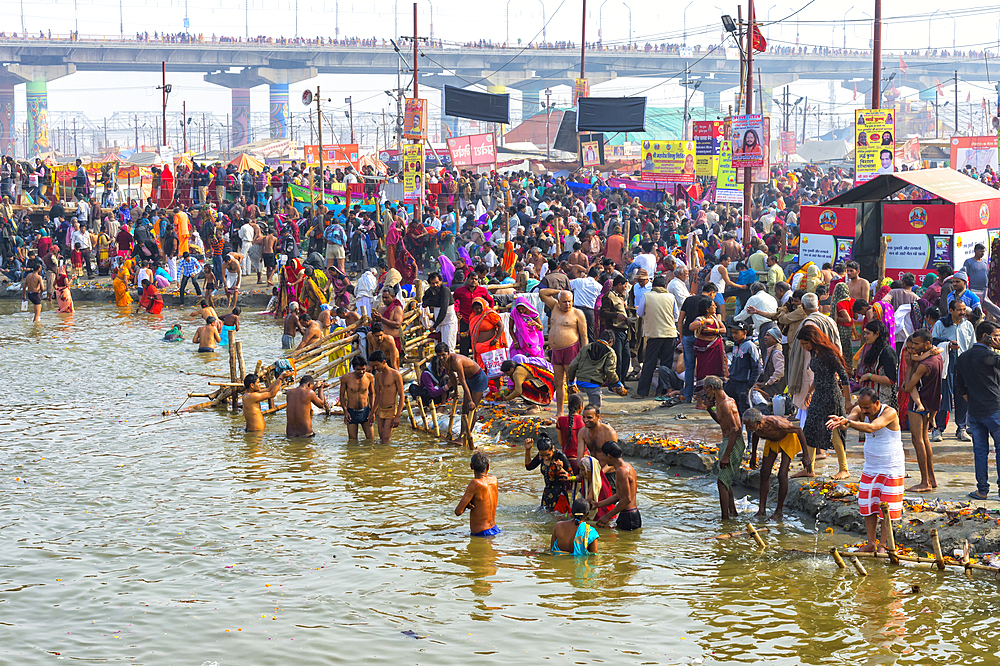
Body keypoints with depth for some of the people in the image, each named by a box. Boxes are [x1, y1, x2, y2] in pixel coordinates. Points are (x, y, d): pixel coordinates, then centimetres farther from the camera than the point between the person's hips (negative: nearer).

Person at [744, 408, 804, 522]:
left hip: (788, 437, -6)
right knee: (764, 473, 0)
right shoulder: (752, 424, -27)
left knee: (782, 475, -14)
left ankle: (779, 511, 1)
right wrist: (753, 454, 11)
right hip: (772, 440, 6)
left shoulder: (774, 423, -43)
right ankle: (762, 510, 7)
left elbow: (798, 429, -29)